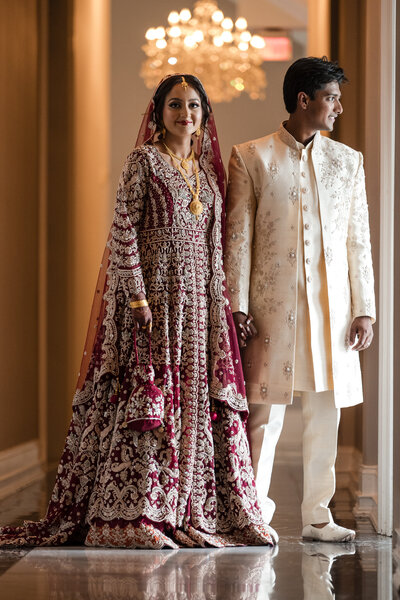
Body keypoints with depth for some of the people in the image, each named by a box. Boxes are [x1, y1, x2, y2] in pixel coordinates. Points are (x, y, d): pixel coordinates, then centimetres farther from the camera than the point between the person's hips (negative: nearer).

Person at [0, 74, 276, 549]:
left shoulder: (208, 169, 15)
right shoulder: (143, 161, -3)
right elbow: (123, 230, -9)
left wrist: (223, 301, 10)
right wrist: (137, 296, -16)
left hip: (201, 302, 6)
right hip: (154, 296, -6)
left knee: (201, 400, 5)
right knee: (147, 400, -7)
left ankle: (199, 513, 11)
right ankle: (135, 515, -3)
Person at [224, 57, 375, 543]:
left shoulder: (347, 161, 12)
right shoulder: (250, 158, 3)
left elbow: (358, 242, 10)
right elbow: (238, 239, 0)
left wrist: (364, 309, 4)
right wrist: (237, 309, -6)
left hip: (331, 304, 3)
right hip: (272, 303, -3)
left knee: (325, 414, 5)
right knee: (264, 411, -2)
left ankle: (316, 515, 14)